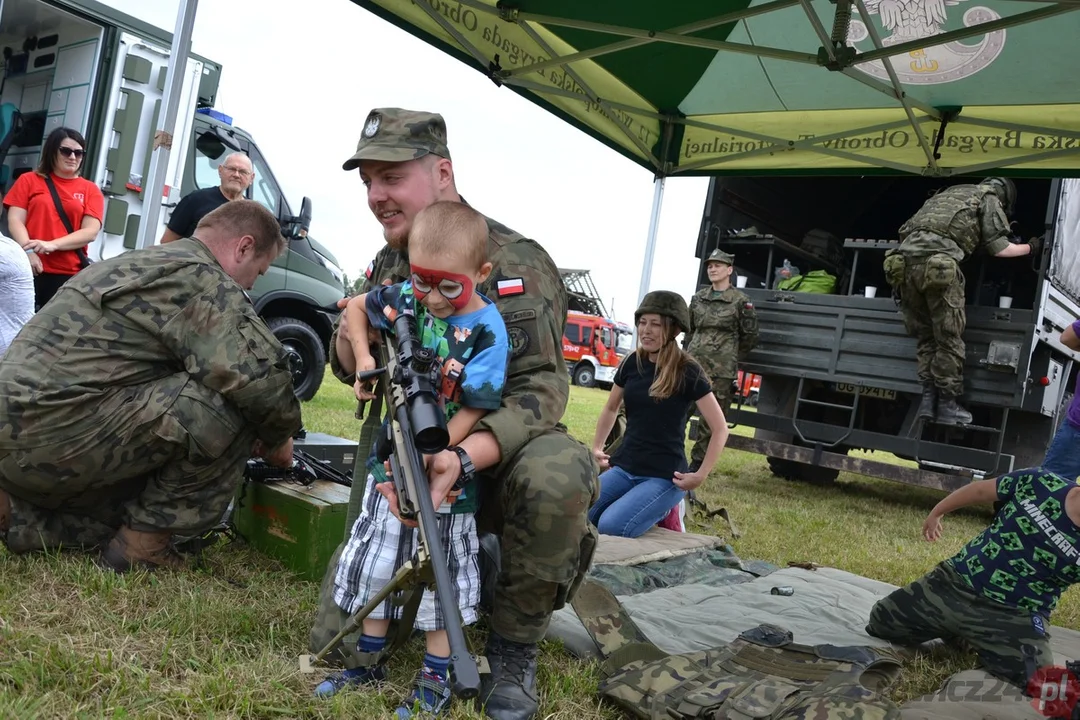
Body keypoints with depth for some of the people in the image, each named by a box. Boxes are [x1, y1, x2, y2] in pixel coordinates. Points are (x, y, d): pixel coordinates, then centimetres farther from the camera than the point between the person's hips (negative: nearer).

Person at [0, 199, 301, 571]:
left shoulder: (145, 261, 21)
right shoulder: (203, 279, -10)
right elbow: (258, 378, -23)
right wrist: (278, 437, -2)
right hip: (57, 431, -11)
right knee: (229, 407, -16)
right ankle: (143, 543, -5)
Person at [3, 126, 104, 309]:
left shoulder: (90, 190, 11)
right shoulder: (29, 180, 13)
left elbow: (91, 232, 1)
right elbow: (15, 221, 4)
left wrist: (52, 245, -13)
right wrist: (28, 250, -14)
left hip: (70, 274, 0)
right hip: (31, 269, 0)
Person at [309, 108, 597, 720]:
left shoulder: (516, 262, -15)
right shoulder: (384, 267, 6)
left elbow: (542, 385, -23)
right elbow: (354, 374, 15)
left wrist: (464, 457, -42)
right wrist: (349, 342, -11)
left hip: (493, 462, -4)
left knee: (556, 472, -40)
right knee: (339, 643, -3)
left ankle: (514, 648, -15)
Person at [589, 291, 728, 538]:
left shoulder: (687, 371, -11)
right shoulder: (632, 363, 4)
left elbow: (720, 428, -10)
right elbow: (611, 408, 21)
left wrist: (701, 475, -15)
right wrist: (596, 448, 15)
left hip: (664, 476, -5)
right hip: (624, 467, 5)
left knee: (610, 526, -26)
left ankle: (662, 511, 4)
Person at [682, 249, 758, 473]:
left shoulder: (741, 301, -2)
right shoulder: (698, 297, 11)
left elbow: (750, 337, 5)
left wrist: (730, 358, 11)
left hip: (721, 371, -4)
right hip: (693, 364, 4)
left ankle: (698, 462, 13)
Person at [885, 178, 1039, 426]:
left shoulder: (948, 194, 37)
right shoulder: (988, 197, 18)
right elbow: (999, 248, 12)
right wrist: (1030, 248, 28)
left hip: (904, 259, 6)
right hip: (937, 263, -6)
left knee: (926, 337, 14)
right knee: (949, 338, 2)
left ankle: (928, 400, 10)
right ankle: (947, 405, 5)